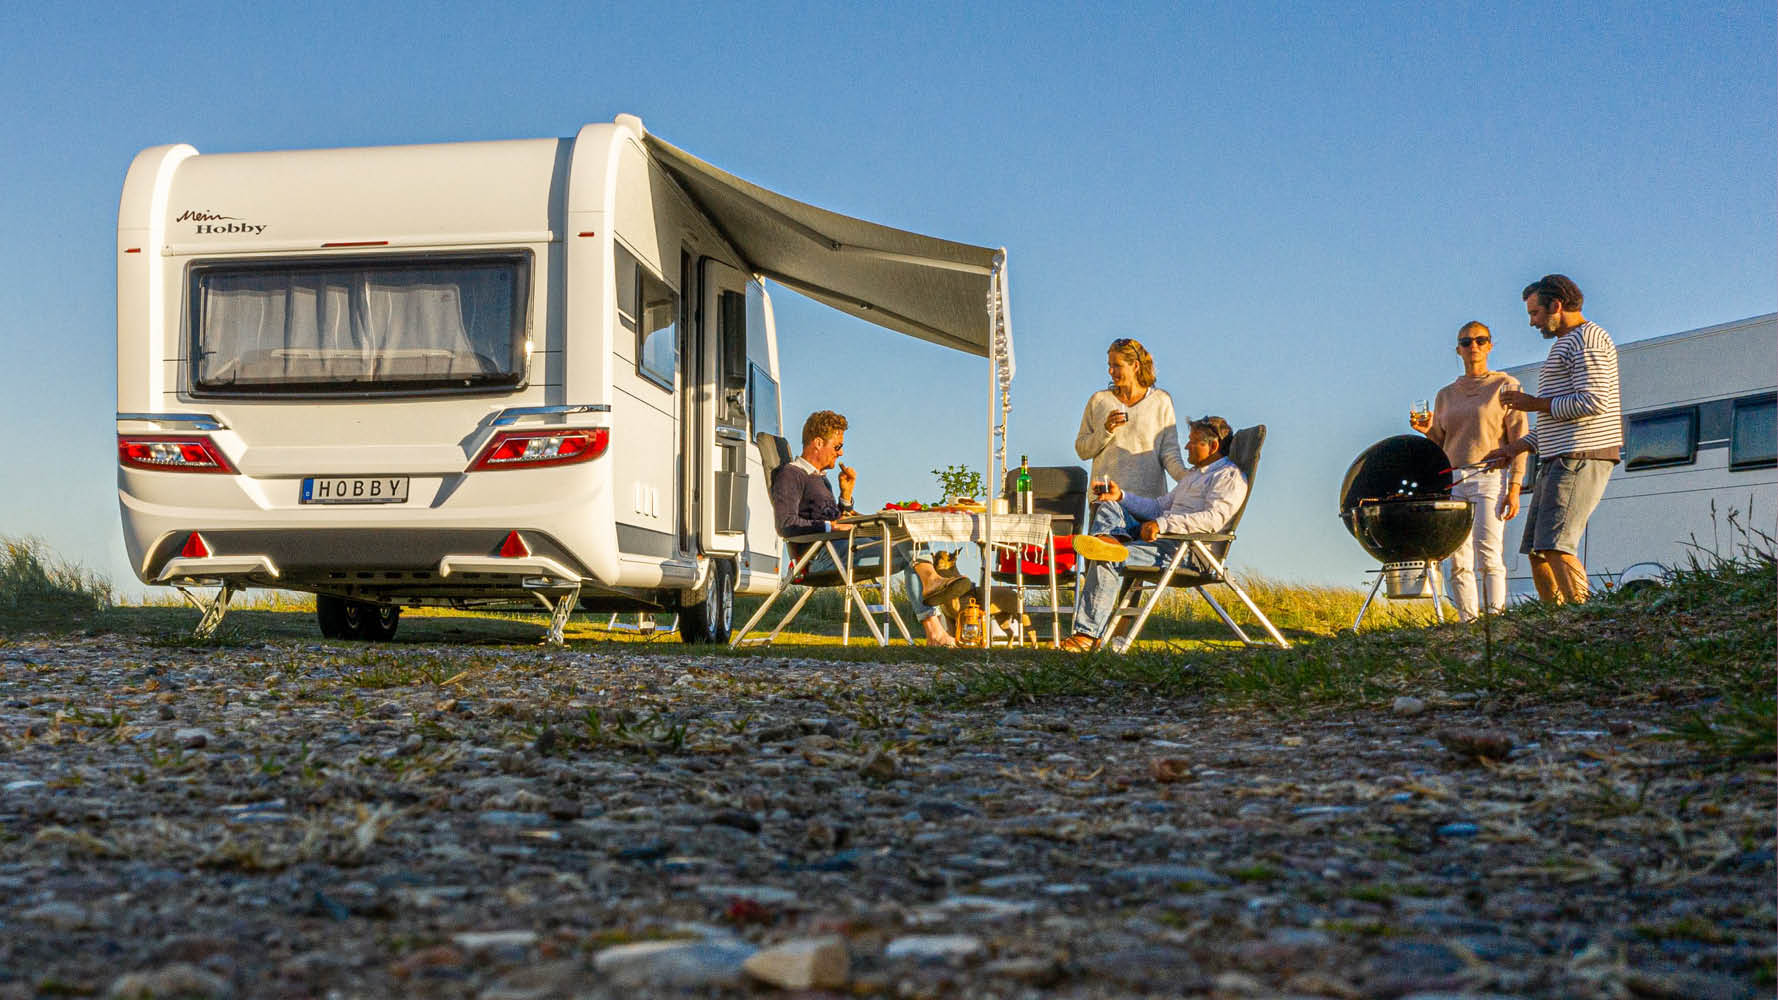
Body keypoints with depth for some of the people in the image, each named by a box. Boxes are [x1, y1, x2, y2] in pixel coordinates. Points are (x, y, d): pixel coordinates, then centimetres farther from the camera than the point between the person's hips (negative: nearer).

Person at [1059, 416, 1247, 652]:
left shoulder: (1229, 477, -3)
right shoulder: (1193, 474, 29)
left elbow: (1215, 518, -20)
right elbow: (1160, 506, 30)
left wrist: (1163, 524, -25)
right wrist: (1122, 496, 16)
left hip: (1187, 551, -10)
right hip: (1164, 537, 10)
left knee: (1106, 561, -23)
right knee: (1108, 507, 8)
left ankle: (1088, 634, -23)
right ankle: (1112, 539, -27)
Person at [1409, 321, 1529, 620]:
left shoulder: (1506, 386, 6)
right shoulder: (1446, 395, 18)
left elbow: (1519, 440, -1)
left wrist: (1514, 488, -10)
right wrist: (1427, 430, -1)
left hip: (1490, 477, -4)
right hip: (1453, 480, 4)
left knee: (1488, 555, -17)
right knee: (1459, 561, -2)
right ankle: (1468, 623, 0)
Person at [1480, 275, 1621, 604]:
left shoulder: (1586, 338, -6)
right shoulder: (1566, 345, 27)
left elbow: (1593, 402, -18)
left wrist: (1535, 403, -8)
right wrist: (1513, 448, 22)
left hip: (1580, 457, -11)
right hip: (1560, 461, 11)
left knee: (1555, 547, -19)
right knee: (1537, 550, 6)